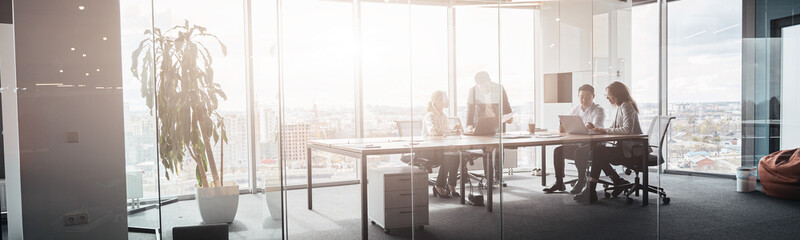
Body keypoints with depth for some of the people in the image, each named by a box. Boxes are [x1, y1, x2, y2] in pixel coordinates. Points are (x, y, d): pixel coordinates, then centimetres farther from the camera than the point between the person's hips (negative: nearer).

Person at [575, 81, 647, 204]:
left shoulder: (626, 106, -12)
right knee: (597, 150, 0)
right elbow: (613, 129, 17)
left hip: (632, 150, -10)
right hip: (624, 148, 10)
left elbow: (628, 129, -26)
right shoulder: (620, 107, 18)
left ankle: (591, 192, -19)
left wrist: (604, 130, -21)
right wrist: (596, 129, 2)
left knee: (597, 151, -20)